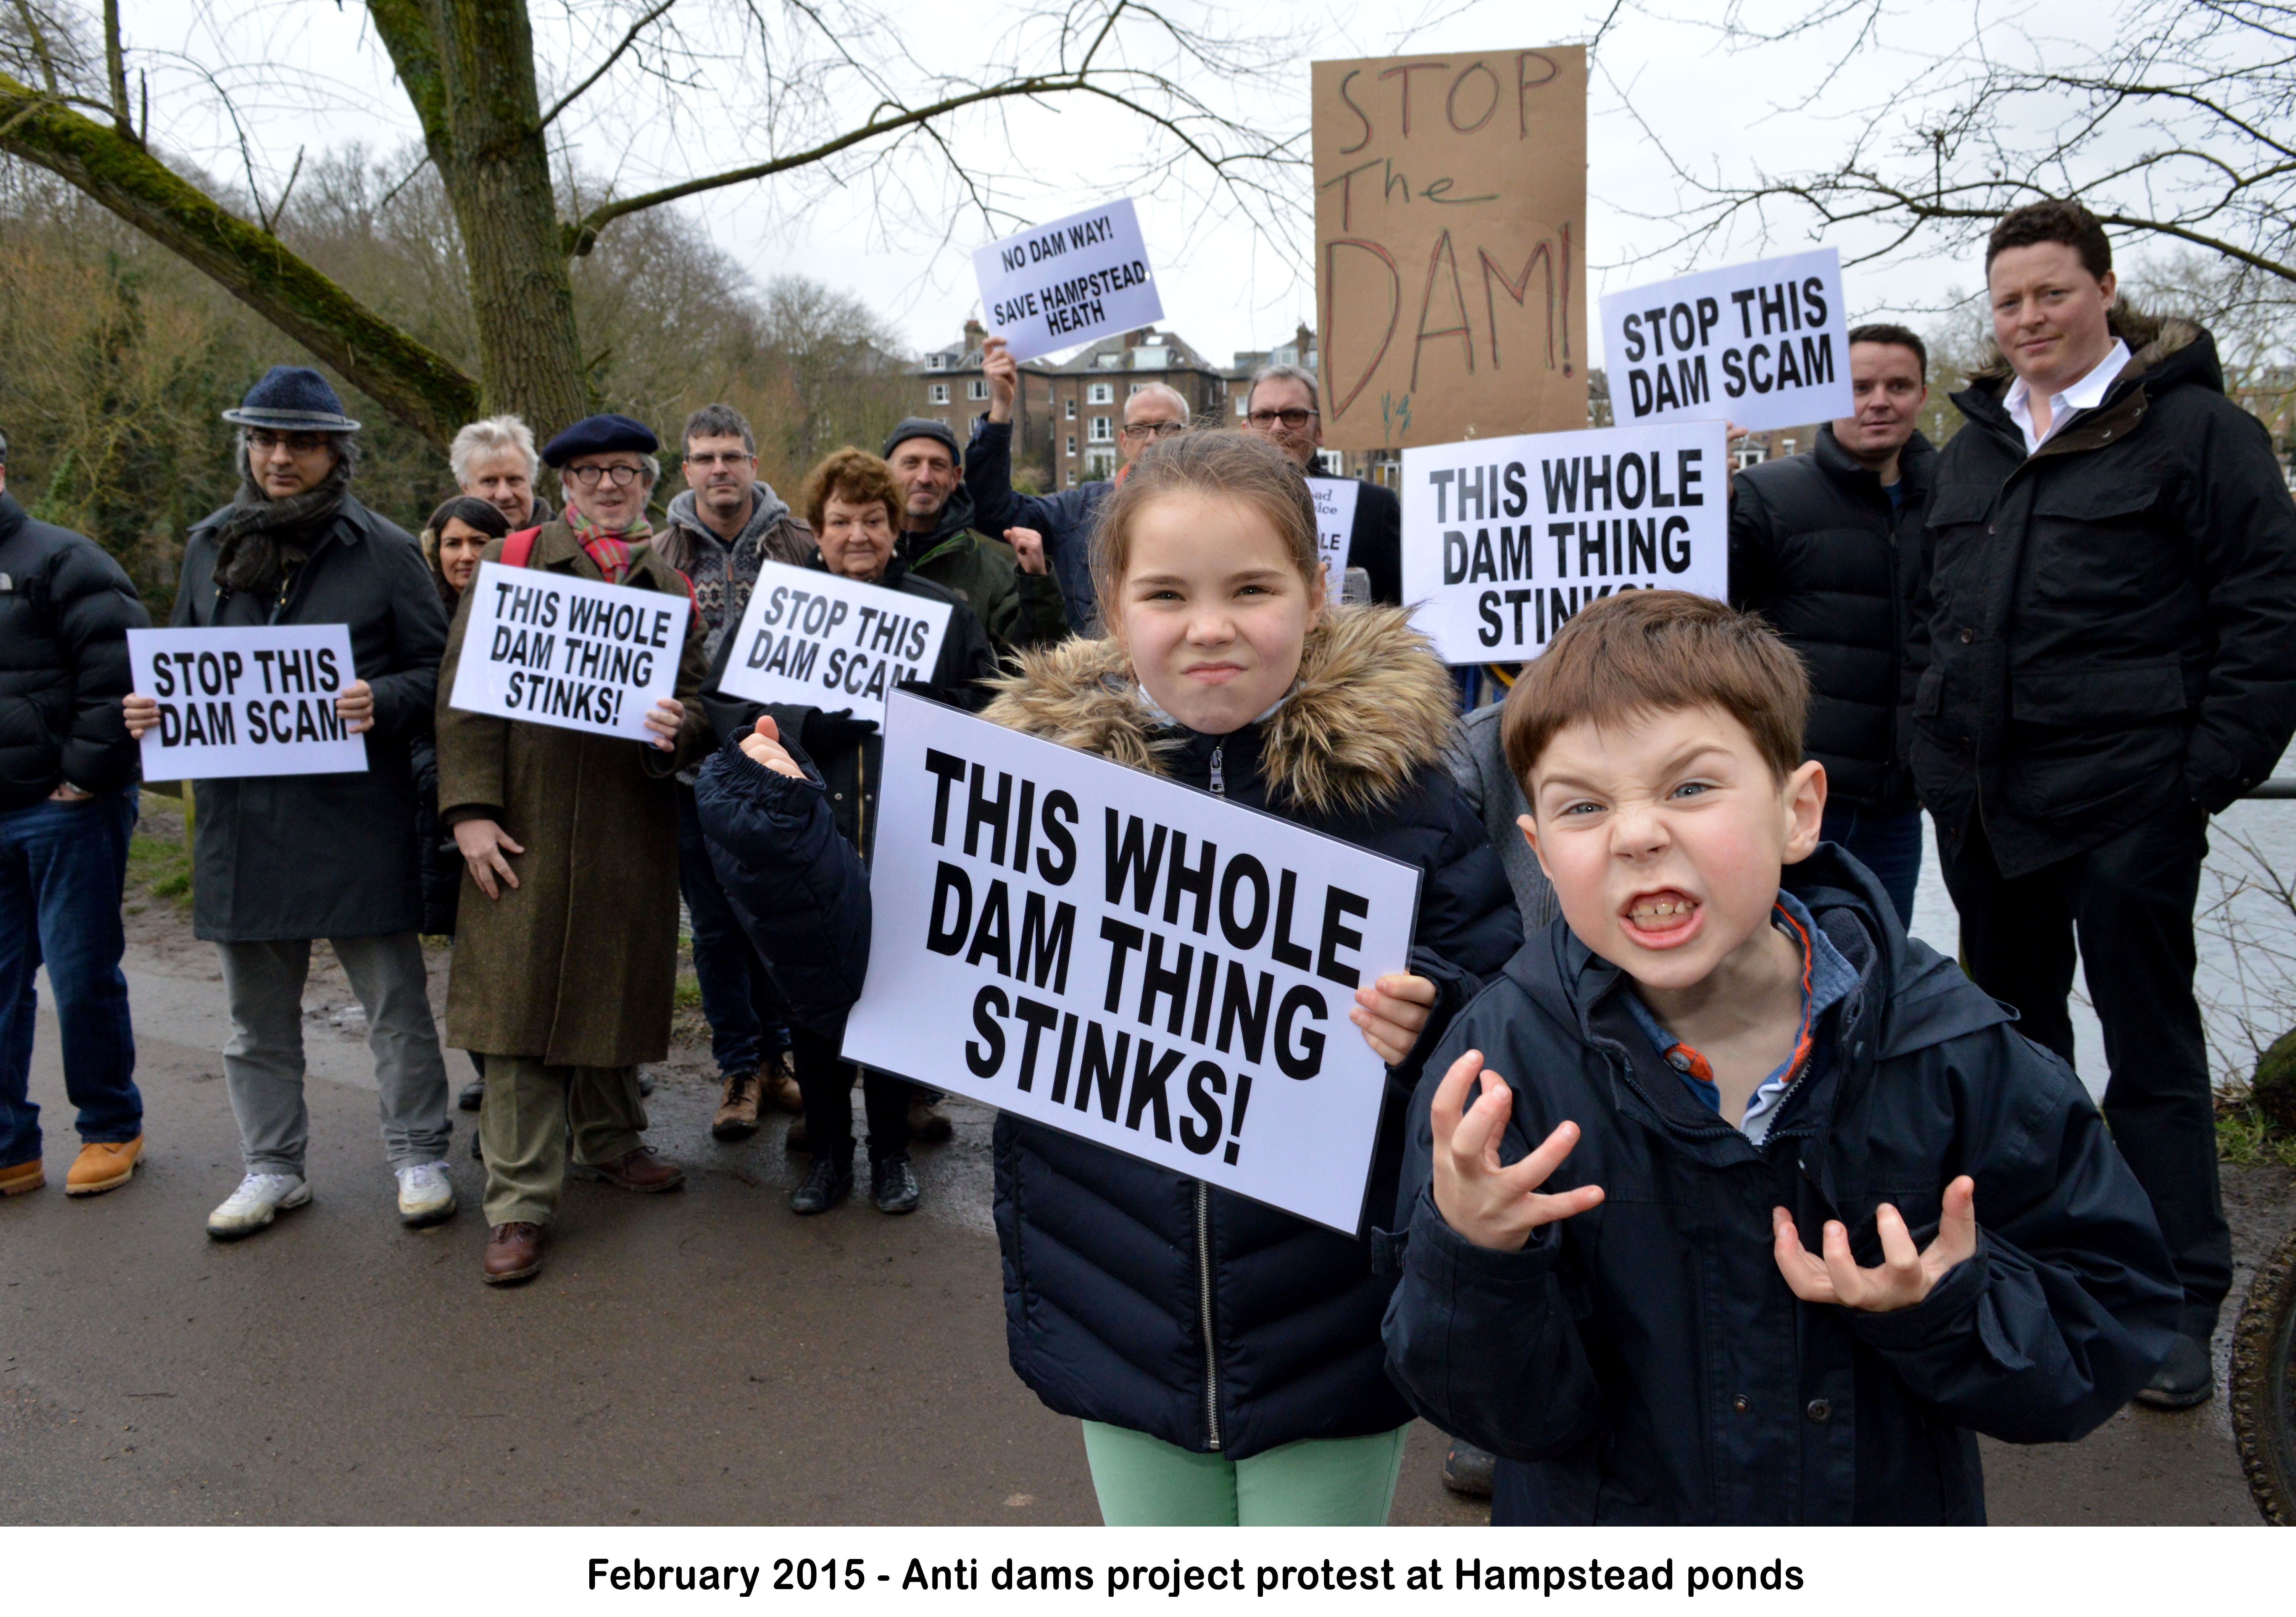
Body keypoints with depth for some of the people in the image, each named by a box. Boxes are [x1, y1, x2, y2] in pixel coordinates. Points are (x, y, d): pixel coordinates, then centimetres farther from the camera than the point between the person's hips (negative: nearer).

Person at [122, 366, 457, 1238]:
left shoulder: (384, 551, -1)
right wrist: (153, 705, 0)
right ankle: (272, 1166, 28)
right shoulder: (212, 546, 12)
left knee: (394, 1001, 5)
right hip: (240, 815, 5)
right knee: (258, 1014, 14)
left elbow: (438, 669, -1)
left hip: (356, 815, -4)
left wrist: (383, 702, -21)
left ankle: (419, 1156, 19)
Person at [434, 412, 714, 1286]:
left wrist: (677, 730, -14)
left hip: (630, 832, 3)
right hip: (525, 826, -2)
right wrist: (471, 808, -11)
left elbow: (701, 700, 12)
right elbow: (465, 691, -1)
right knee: (519, 1004, -3)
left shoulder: (674, 589, 13)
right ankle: (519, 1203, 4)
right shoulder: (510, 562, 6)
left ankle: (610, 1143, 34)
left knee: (616, 990, 12)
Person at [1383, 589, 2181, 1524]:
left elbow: (2116, 1319, -8)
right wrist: (1473, 1260, -36)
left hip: (1894, 1509, 2)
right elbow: (1509, 1410, -19)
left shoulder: (1948, 1046, -17)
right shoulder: (1505, 1060, -21)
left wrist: (1952, 1309, -25)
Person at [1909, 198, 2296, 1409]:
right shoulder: (1973, 447, 16)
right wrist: (1934, 739, 12)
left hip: (2124, 803, -6)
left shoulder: (2195, 427, -3)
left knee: (2151, 1052, 0)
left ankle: (2182, 1305, 10)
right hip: (1980, 803, 7)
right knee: (2014, 1027, 16)